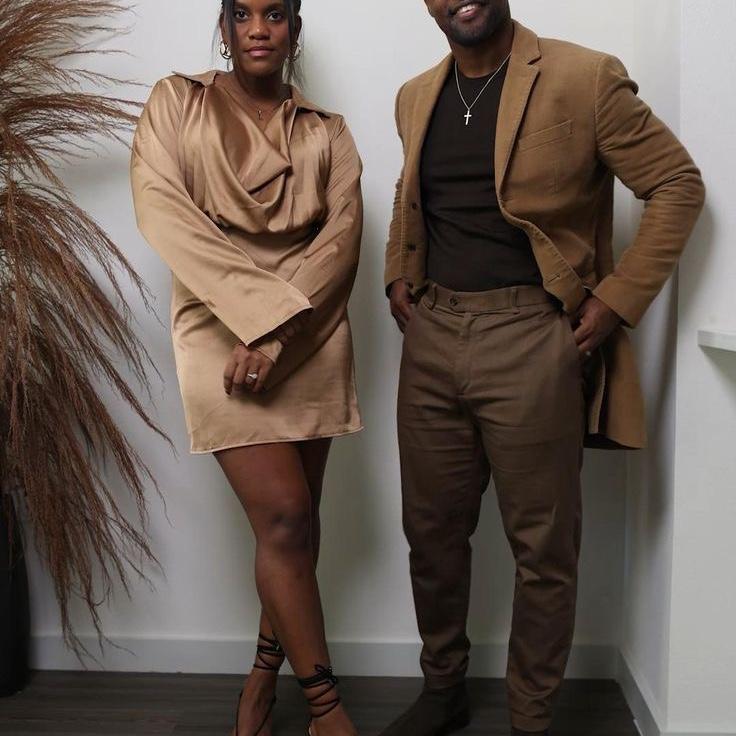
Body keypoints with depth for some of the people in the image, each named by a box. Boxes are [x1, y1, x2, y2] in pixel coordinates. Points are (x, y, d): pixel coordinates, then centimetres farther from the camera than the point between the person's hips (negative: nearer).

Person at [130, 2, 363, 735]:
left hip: (312, 342, 3)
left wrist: (276, 336, -16)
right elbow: (163, 212, -8)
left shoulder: (327, 133, 12)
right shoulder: (176, 102, 7)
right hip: (221, 331, -3)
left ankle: (266, 668, 28)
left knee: (290, 519, 6)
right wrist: (266, 308, -17)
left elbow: (341, 238, -1)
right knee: (285, 517, -10)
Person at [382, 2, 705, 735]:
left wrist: (617, 300, -9)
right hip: (430, 336, 6)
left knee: (542, 548, 5)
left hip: (530, 339, -5)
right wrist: (396, 277, 13)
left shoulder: (585, 78, -7)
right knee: (431, 530, 14)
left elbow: (678, 185, -4)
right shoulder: (415, 97, 12)